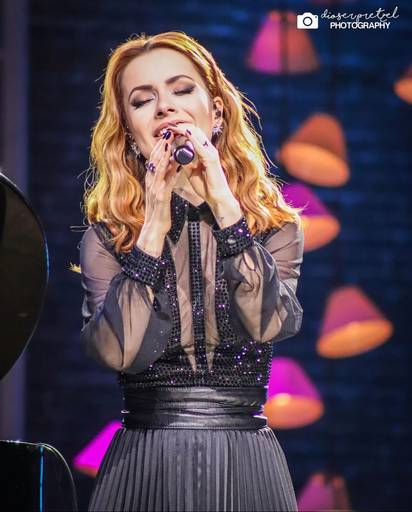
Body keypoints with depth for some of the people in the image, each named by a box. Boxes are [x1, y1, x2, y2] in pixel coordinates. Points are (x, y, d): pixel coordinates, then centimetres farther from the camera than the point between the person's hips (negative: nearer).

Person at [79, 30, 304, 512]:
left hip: (246, 468, 0)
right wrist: (155, 223, -13)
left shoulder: (274, 224, 4)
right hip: (142, 465, 0)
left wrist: (224, 203, -15)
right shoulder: (105, 237, 3)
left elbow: (268, 322, -15)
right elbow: (119, 350, -13)